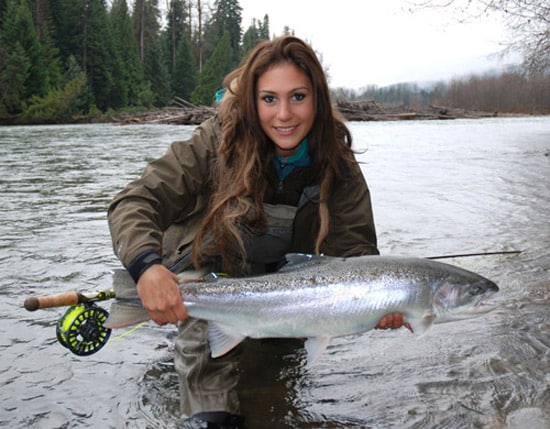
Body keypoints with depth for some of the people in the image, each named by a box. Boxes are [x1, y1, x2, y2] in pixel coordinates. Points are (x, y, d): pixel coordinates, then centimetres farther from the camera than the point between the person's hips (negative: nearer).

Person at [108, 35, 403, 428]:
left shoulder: (337, 167, -17)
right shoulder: (218, 142, -26)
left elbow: (355, 247, -20)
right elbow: (136, 203, -30)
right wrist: (148, 267, -51)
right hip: (204, 276, -3)